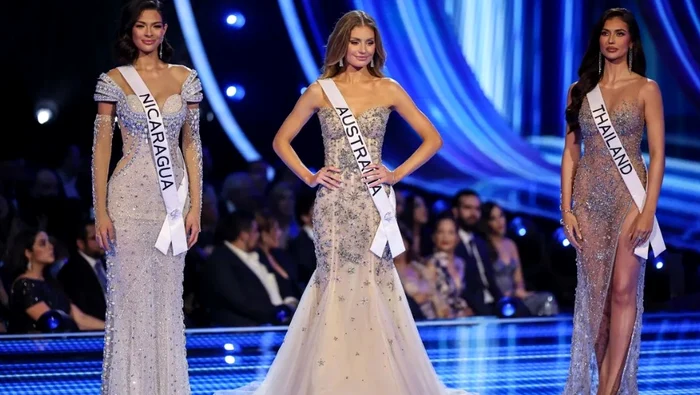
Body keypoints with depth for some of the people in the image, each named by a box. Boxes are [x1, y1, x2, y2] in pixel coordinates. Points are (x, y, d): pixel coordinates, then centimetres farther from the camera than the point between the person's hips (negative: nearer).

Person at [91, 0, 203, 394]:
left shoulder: (186, 78, 7)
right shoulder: (113, 81, 0)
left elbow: (191, 144, 8)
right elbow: (102, 147, 0)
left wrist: (196, 206, 2)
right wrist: (101, 210, -7)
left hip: (172, 199, 2)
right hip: (130, 199, -2)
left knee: (168, 296, 6)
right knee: (131, 295, 0)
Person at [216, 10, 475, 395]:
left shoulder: (388, 90, 4)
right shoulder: (320, 91, 4)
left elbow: (432, 138, 6)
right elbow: (281, 140, 11)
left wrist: (397, 174, -3)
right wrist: (309, 177, 0)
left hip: (374, 201, 0)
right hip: (333, 202, 0)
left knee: (374, 283, -1)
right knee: (335, 283, 0)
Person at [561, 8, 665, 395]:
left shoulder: (646, 89, 0)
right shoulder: (580, 89, 9)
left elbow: (657, 153, -4)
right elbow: (570, 152, 9)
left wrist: (648, 211, -12)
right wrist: (566, 208, 1)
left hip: (629, 196, -3)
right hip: (590, 199, 3)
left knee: (622, 291, -8)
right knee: (594, 294, 4)